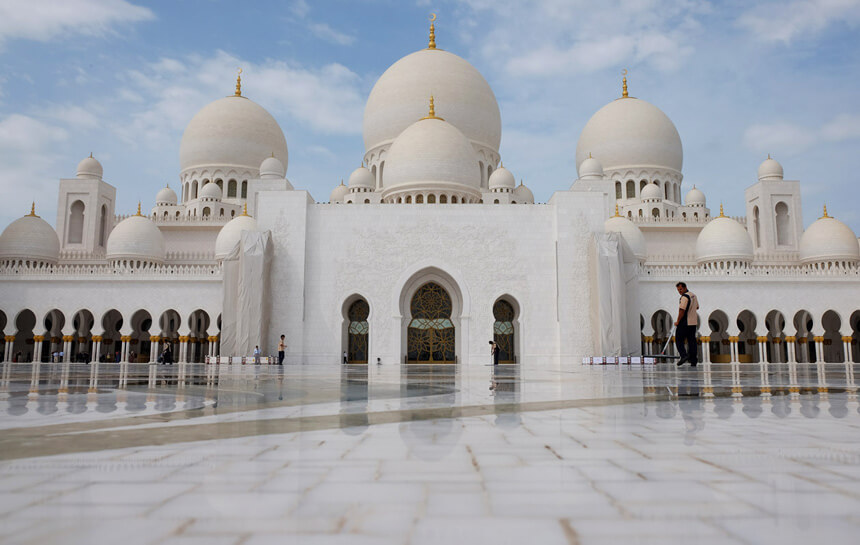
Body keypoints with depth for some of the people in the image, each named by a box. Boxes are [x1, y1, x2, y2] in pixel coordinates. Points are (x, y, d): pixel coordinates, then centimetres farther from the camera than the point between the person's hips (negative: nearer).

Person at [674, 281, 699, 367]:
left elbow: (682, 310, -21)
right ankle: (693, 361, 7)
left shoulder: (685, 297, -15)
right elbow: (697, 307, 28)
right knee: (692, 341, 8)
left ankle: (684, 355, -16)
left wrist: (678, 321, -13)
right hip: (693, 323, 8)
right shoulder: (693, 295, 14)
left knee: (679, 340, -1)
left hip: (684, 323, -8)